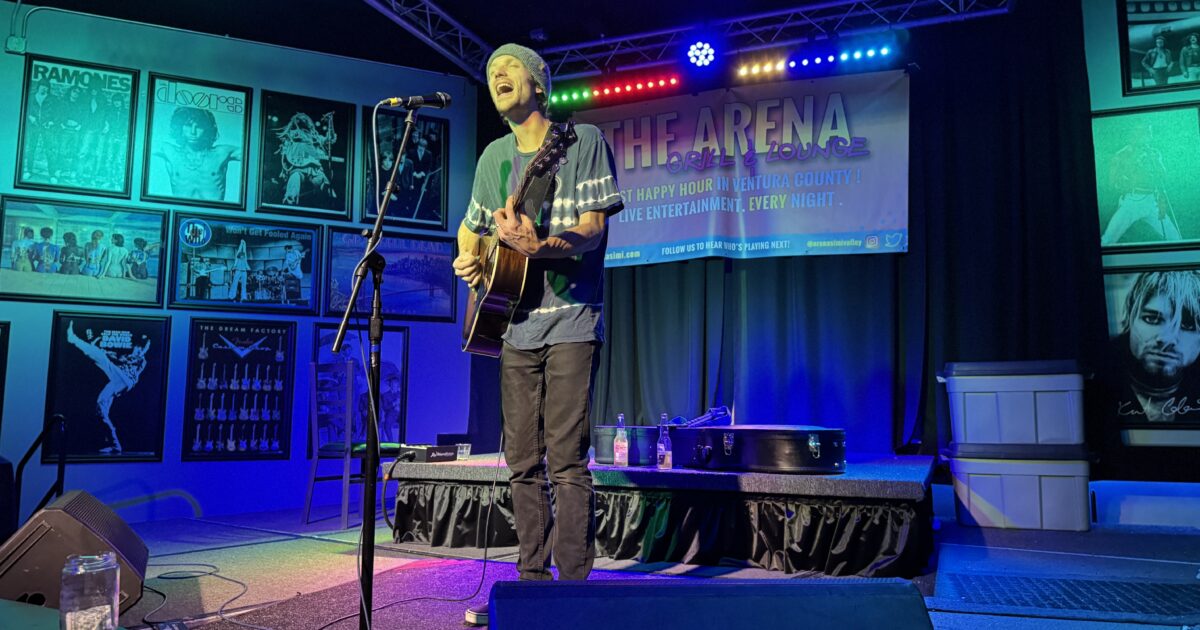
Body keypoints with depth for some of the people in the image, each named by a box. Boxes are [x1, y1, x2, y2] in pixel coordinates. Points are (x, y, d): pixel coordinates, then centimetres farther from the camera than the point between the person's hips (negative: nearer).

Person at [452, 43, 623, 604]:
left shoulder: (584, 140, 0)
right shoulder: (494, 157, 16)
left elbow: (594, 226, -11)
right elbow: (470, 227, 27)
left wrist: (539, 245, -29)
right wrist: (467, 259, 4)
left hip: (571, 321, -5)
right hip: (515, 324, 6)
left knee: (566, 462, -8)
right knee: (522, 463, 8)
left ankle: (574, 584, 0)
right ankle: (532, 579, 19)